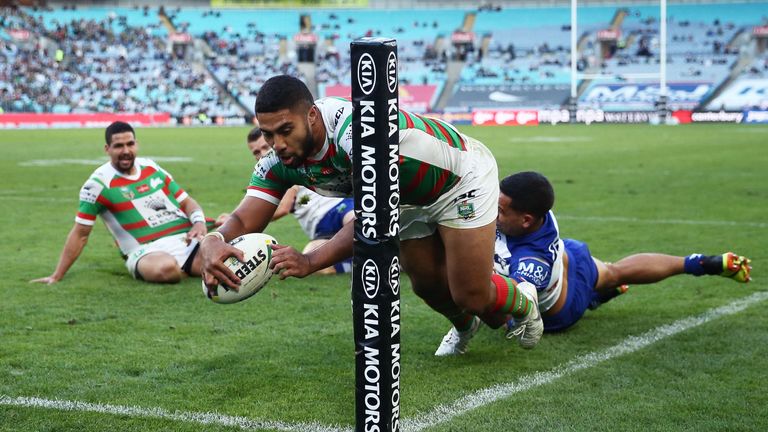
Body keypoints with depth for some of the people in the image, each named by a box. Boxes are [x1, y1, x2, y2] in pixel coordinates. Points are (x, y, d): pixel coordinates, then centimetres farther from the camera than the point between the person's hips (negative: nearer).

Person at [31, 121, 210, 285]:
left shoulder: (150, 166, 16)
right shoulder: (99, 183, 0)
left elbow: (186, 201, 19)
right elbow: (80, 234, 3)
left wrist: (199, 222, -3)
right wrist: (56, 276, 1)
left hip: (186, 239, 3)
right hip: (147, 251, -3)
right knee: (166, 268, -39)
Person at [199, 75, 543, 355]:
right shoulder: (281, 159, -21)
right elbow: (245, 220, -24)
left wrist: (310, 262, -55)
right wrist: (214, 242, -48)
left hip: (460, 176, -7)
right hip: (410, 199, 7)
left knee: (472, 296, -4)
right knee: (427, 286, 12)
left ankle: (523, 303, 32)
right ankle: (465, 326, 48)